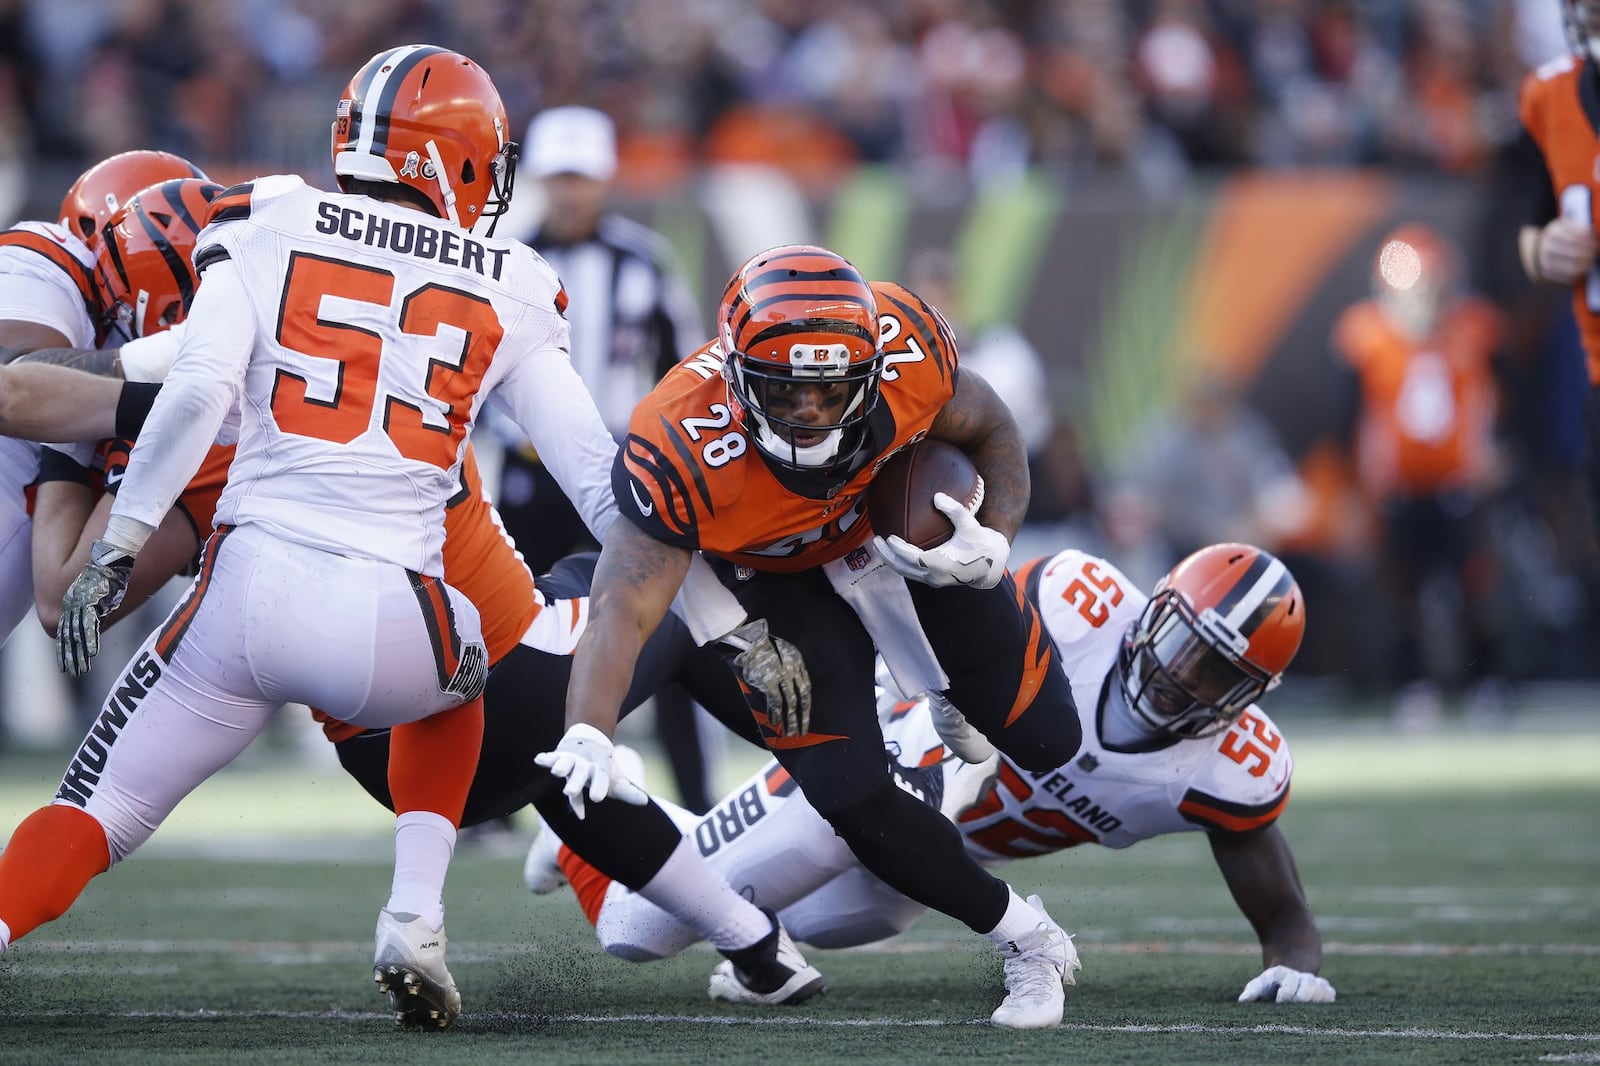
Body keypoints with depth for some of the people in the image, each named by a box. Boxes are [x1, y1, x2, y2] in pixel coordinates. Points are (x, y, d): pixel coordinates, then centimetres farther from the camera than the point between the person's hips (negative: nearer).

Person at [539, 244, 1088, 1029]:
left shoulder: (905, 344, -33)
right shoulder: (683, 449, -41)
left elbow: (987, 432, -11)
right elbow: (625, 609, -45)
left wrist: (994, 543, -28)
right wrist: (586, 737, -61)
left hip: (911, 522, 2)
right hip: (779, 576, -2)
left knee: (1045, 741, 7)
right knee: (853, 800, -13)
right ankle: (1024, 936, 10)